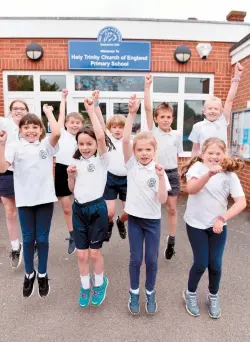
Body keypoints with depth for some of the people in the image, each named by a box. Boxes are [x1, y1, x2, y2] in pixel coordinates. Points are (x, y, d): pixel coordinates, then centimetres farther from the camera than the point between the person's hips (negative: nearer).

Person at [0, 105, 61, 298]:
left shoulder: (47, 145, 0)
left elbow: (57, 132, -20)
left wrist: (48, 112, -8)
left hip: (45, 198, 0)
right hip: (25, 200, 1)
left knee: (42, 239, 10)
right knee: (28, 239, 13)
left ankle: (42, 274, 30)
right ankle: (29, 274, 34)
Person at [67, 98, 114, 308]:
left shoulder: (102, 159, -6)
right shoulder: (76, 162, 7)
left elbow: (101, 136, -25)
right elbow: (72, 189, 14)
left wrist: (91, 111, -19)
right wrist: (70, 175, -6)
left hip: (96, 208, -4)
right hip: (79, 209, 4)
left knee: (94, 253, 8)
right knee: (81, 254, 11)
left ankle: (100, 283, 36)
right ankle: (85, 286, 35)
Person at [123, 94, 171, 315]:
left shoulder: (158, 170, -9)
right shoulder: (131, 164, -8)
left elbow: (163, 200, -15)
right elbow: (125, 140, -24)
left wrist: (161, 177, -28)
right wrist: (132, 113, -30)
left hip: (153, 220, 0)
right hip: (134, 218, 0)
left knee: (152, 259, 9)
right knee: (136, 258, 10)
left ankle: (150, 293, 33)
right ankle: (134, 293, 32)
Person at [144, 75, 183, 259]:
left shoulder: (177, 135, 2)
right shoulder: (152, 131, -3)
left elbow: (177, 156, 9)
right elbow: (147, 108, -12)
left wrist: (177, 173, 9)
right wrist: (147, 86, -17)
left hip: (172, 173, 2)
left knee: (172, 208, 10)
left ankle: (171, 241, 25)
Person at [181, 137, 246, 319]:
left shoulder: (230, 174, -4)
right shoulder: (197, 167, -12)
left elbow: (241, 202, -11)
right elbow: (191, 189, -31)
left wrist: (222, 218, -22)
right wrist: (209, 173, -45)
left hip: (218, 225, 2)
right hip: (196, 224, -2)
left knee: (215, 264, 6)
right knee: (201, 263, 2)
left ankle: (213, 297, 35)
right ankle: (190, 294, 31)